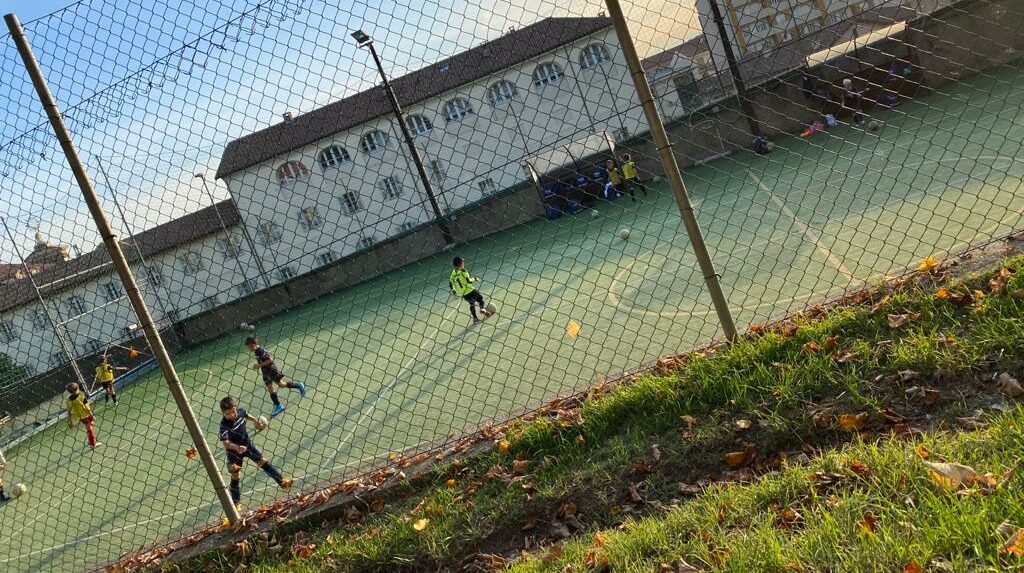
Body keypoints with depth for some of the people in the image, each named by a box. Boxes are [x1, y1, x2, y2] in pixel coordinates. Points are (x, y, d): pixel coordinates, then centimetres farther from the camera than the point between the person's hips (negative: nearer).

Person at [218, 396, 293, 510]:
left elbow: (246, 415, 12)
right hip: (234, 451, -4)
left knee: (263, 462, 6)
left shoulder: (240, 411, -14)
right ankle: (236, 502, 18)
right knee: (235, 477, 5)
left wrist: (256, 421, 25)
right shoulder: (225, 425, -30)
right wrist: (237, 447, -56)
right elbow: (225, 442, -40)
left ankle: (282, 481, 11)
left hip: (247, 444, 5)